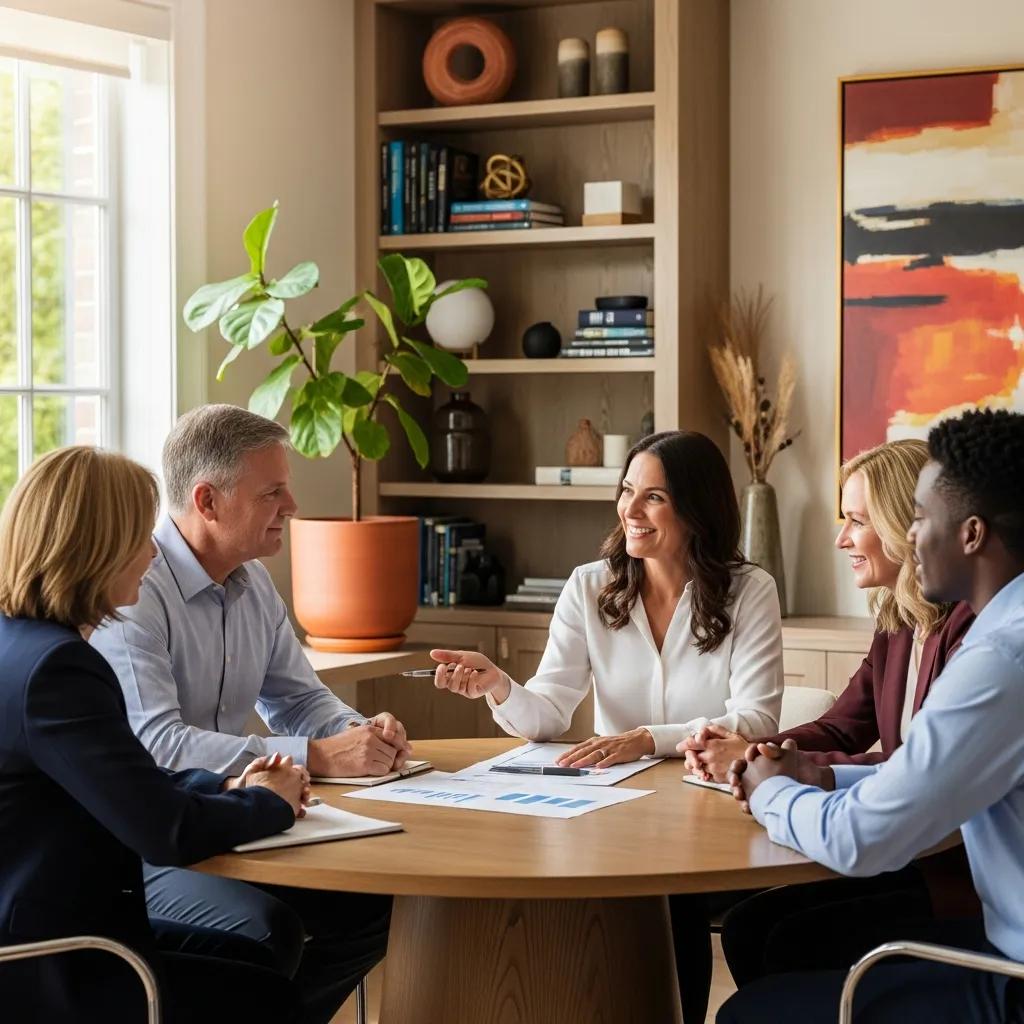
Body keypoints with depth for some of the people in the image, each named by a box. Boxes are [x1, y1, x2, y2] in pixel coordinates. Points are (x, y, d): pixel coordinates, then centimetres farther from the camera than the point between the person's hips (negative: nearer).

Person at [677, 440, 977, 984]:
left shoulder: (971, 624, -19)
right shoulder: (897, 623, 11)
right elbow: (839, 729, 11)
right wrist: (747, 751, -8)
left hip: (972, 876, -8)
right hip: (907, 860, 9)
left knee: (797, 944, -15)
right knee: (747, 925, -2)